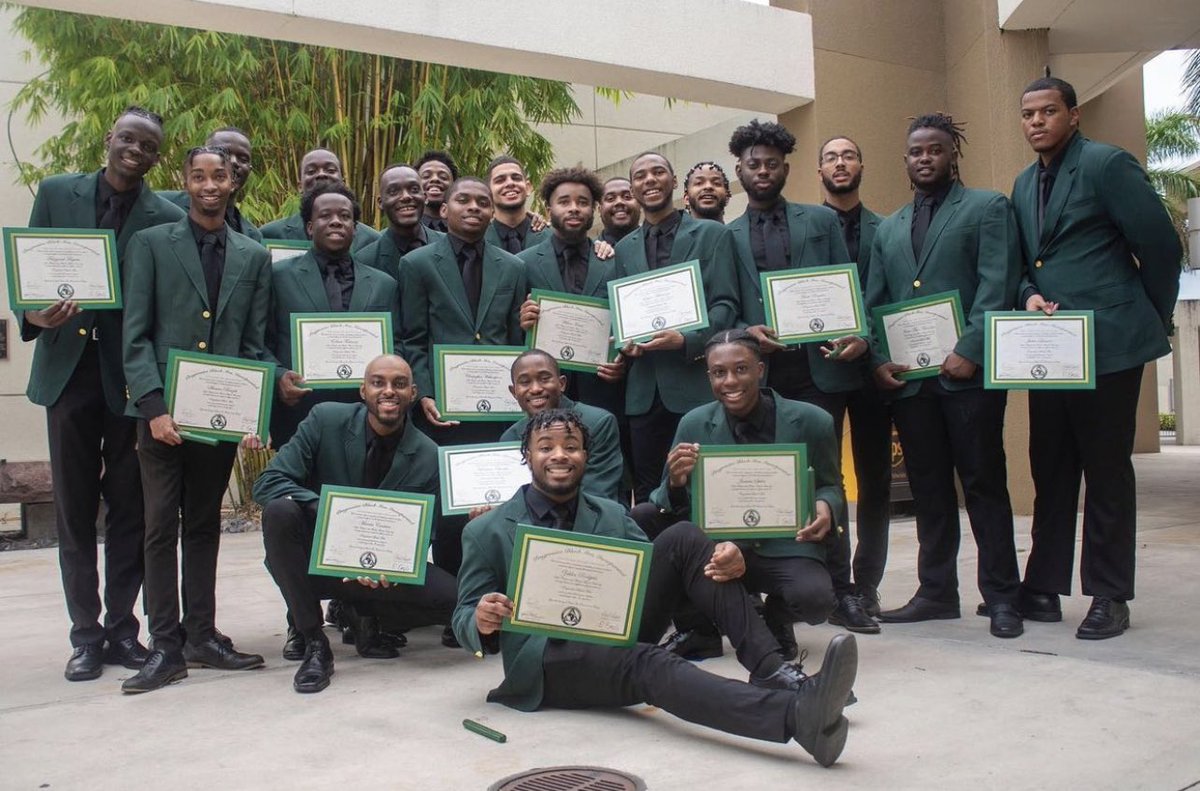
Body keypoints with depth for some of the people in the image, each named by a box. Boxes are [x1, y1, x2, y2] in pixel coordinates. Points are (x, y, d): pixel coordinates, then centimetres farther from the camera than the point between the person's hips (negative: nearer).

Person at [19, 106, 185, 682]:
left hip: (132, 378, -1)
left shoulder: (168, 219, -1)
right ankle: (85, 633, 17)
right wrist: (33, 315, -14)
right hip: (69, 372, 2)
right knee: (74, 510, 7)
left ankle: (121, 627, 19)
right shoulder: (56, 193, 6)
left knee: (129, 510, 6)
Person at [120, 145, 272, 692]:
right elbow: (136, 335, -3)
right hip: (163, 411, -2)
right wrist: (154, 407, -13)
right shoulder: (151, 245, 4)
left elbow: (254, 344, 8)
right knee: (161, 527, -1)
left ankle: (201, 637, 19)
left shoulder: (254, 256, 11)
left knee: (204, 526, 11)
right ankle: (165, 647, 6)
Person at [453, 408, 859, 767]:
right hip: (546, 658, -5)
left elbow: (655, 574, 4)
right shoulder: (486, 531, 1)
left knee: (683, 538, -14)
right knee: (648, 663, -38)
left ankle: (771, 670, -23)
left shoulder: (612, 515, 13)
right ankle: (798, 715, -58)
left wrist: (721, 563, -18)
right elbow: (463, 620, 1)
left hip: (620, 633, 5)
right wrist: (481, 621, -26)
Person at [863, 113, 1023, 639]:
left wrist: (969, 351, -16)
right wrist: (878, 358, 0)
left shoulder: (988, 207, 5)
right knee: (928, 488, 8)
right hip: (908, 376, 5)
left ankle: (1001, 595, 7)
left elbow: (997, 285, -6)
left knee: (984, 484, -1)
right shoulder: (888, 228, 20)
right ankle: (936, 591, 15)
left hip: (967, 372, -4)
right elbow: (874, 302, 16)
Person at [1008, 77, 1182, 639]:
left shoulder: (1107, 165, -7)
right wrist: (1029, 295, -2)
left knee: (1107, 471, 0)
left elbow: (1161, 246, -7)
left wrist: (1155, 319, 0)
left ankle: (1109, 597, 10)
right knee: (1050, 471, 10)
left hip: (1107, 345, -7)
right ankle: (1043, 587, 19)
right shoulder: (1024, 184, 15)